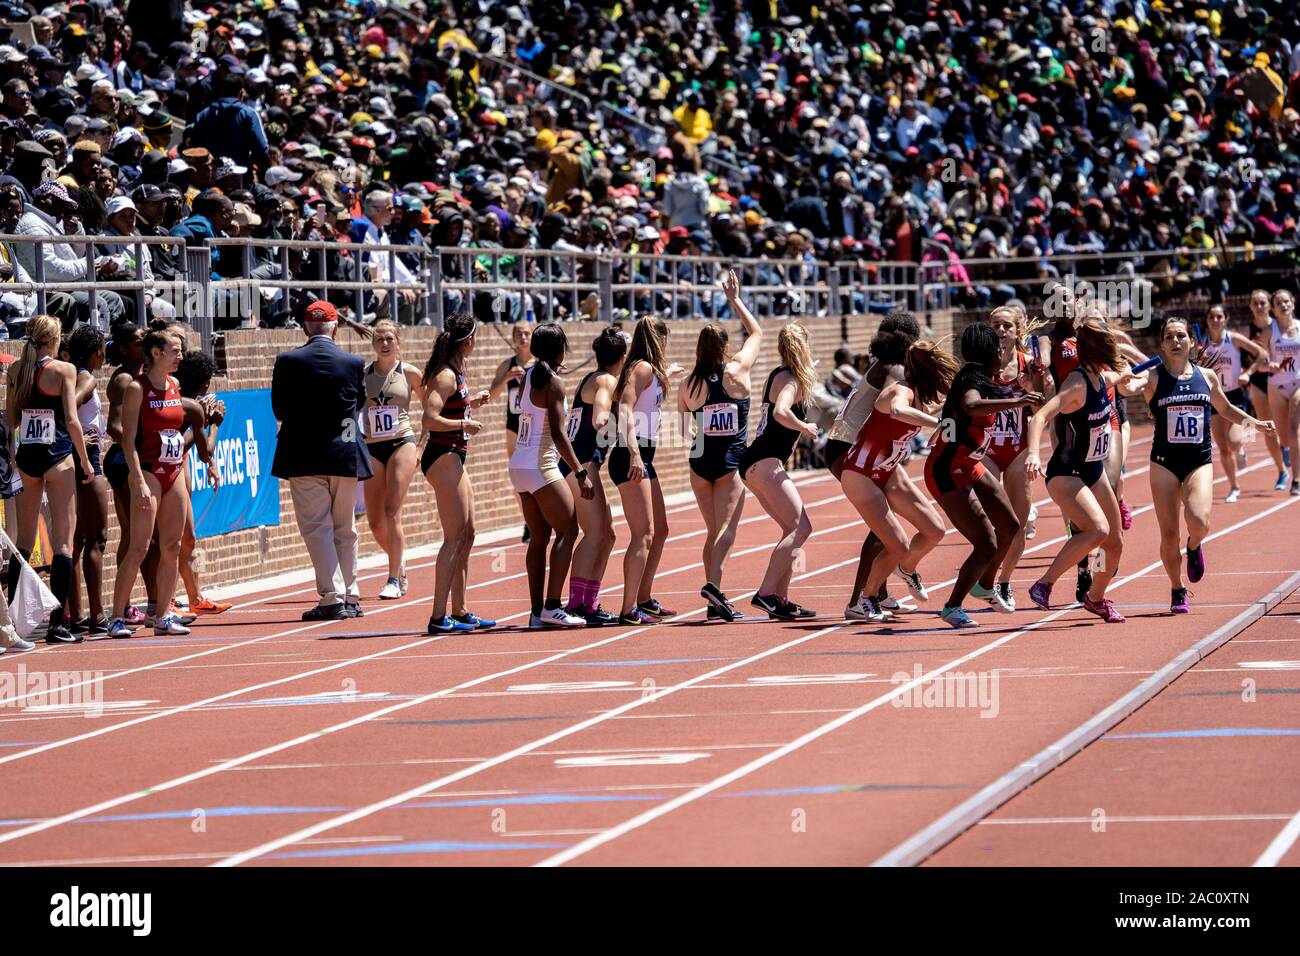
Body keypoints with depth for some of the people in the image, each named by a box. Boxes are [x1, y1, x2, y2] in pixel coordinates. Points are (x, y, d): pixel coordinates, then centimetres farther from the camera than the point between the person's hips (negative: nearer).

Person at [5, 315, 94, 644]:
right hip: (57, 456, -5)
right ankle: (56, 624, -8)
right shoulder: (63, 370, -8)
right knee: (63, 541, -2)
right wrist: (85, 459, -4)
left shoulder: (16, 370, 5)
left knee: (24, 541, 15)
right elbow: (71, 419, -12)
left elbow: (11, 419, 8)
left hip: (26, 456, 5)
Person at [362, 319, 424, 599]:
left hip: (402, 443, -3)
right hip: (373, 448, 3)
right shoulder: (363, 374, 5)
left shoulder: (410, 374, 1)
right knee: (375, 522, 3)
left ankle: (394, 580, -9)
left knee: (392, 512, -14)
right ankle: (399, 562, 31)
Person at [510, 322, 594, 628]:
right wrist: (581, 473, -19)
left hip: (520, 465, 8)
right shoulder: (552, 383, -13)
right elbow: (558, 434, -19)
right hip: (541, 466, -8)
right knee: (567, 530, -5)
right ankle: (552, 606, -14)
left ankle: (537, 613, 8)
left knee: (539, 538, 10)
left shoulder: (528, 377, 10)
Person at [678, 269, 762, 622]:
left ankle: (715, 601, 8)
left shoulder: (689, 383, -2)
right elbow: (756, 333, 10)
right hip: (731, 460, -3)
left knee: (713, 529, 11)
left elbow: (682, 412, 13)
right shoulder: (737, 371, -5)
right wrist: (735, 300, 17)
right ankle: (712, 583, -29)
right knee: (726, 528, -7)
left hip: (700, 458, 3)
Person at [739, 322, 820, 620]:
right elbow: (781, 412, -28)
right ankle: (766, 593, -23)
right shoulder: (790, 380, -10)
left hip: (754, 464, 10)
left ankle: (780, 600, 8)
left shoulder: (776, 375, 18)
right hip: (765, 463, -10)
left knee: (796, 529, 11)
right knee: (800, 528, -14)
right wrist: (805, 428, -13)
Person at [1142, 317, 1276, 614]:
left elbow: (1225, 409, 23)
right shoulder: (1154, 378, -3)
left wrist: (1255, 423, 13)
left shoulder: (1206, 377, 7)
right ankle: (1177, 592, 19)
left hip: (1199, 461, 1)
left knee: (1198, 520, -24)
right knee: (1169, 534, -3)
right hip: (1165, 461, -1)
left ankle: (1194, 546, 13)